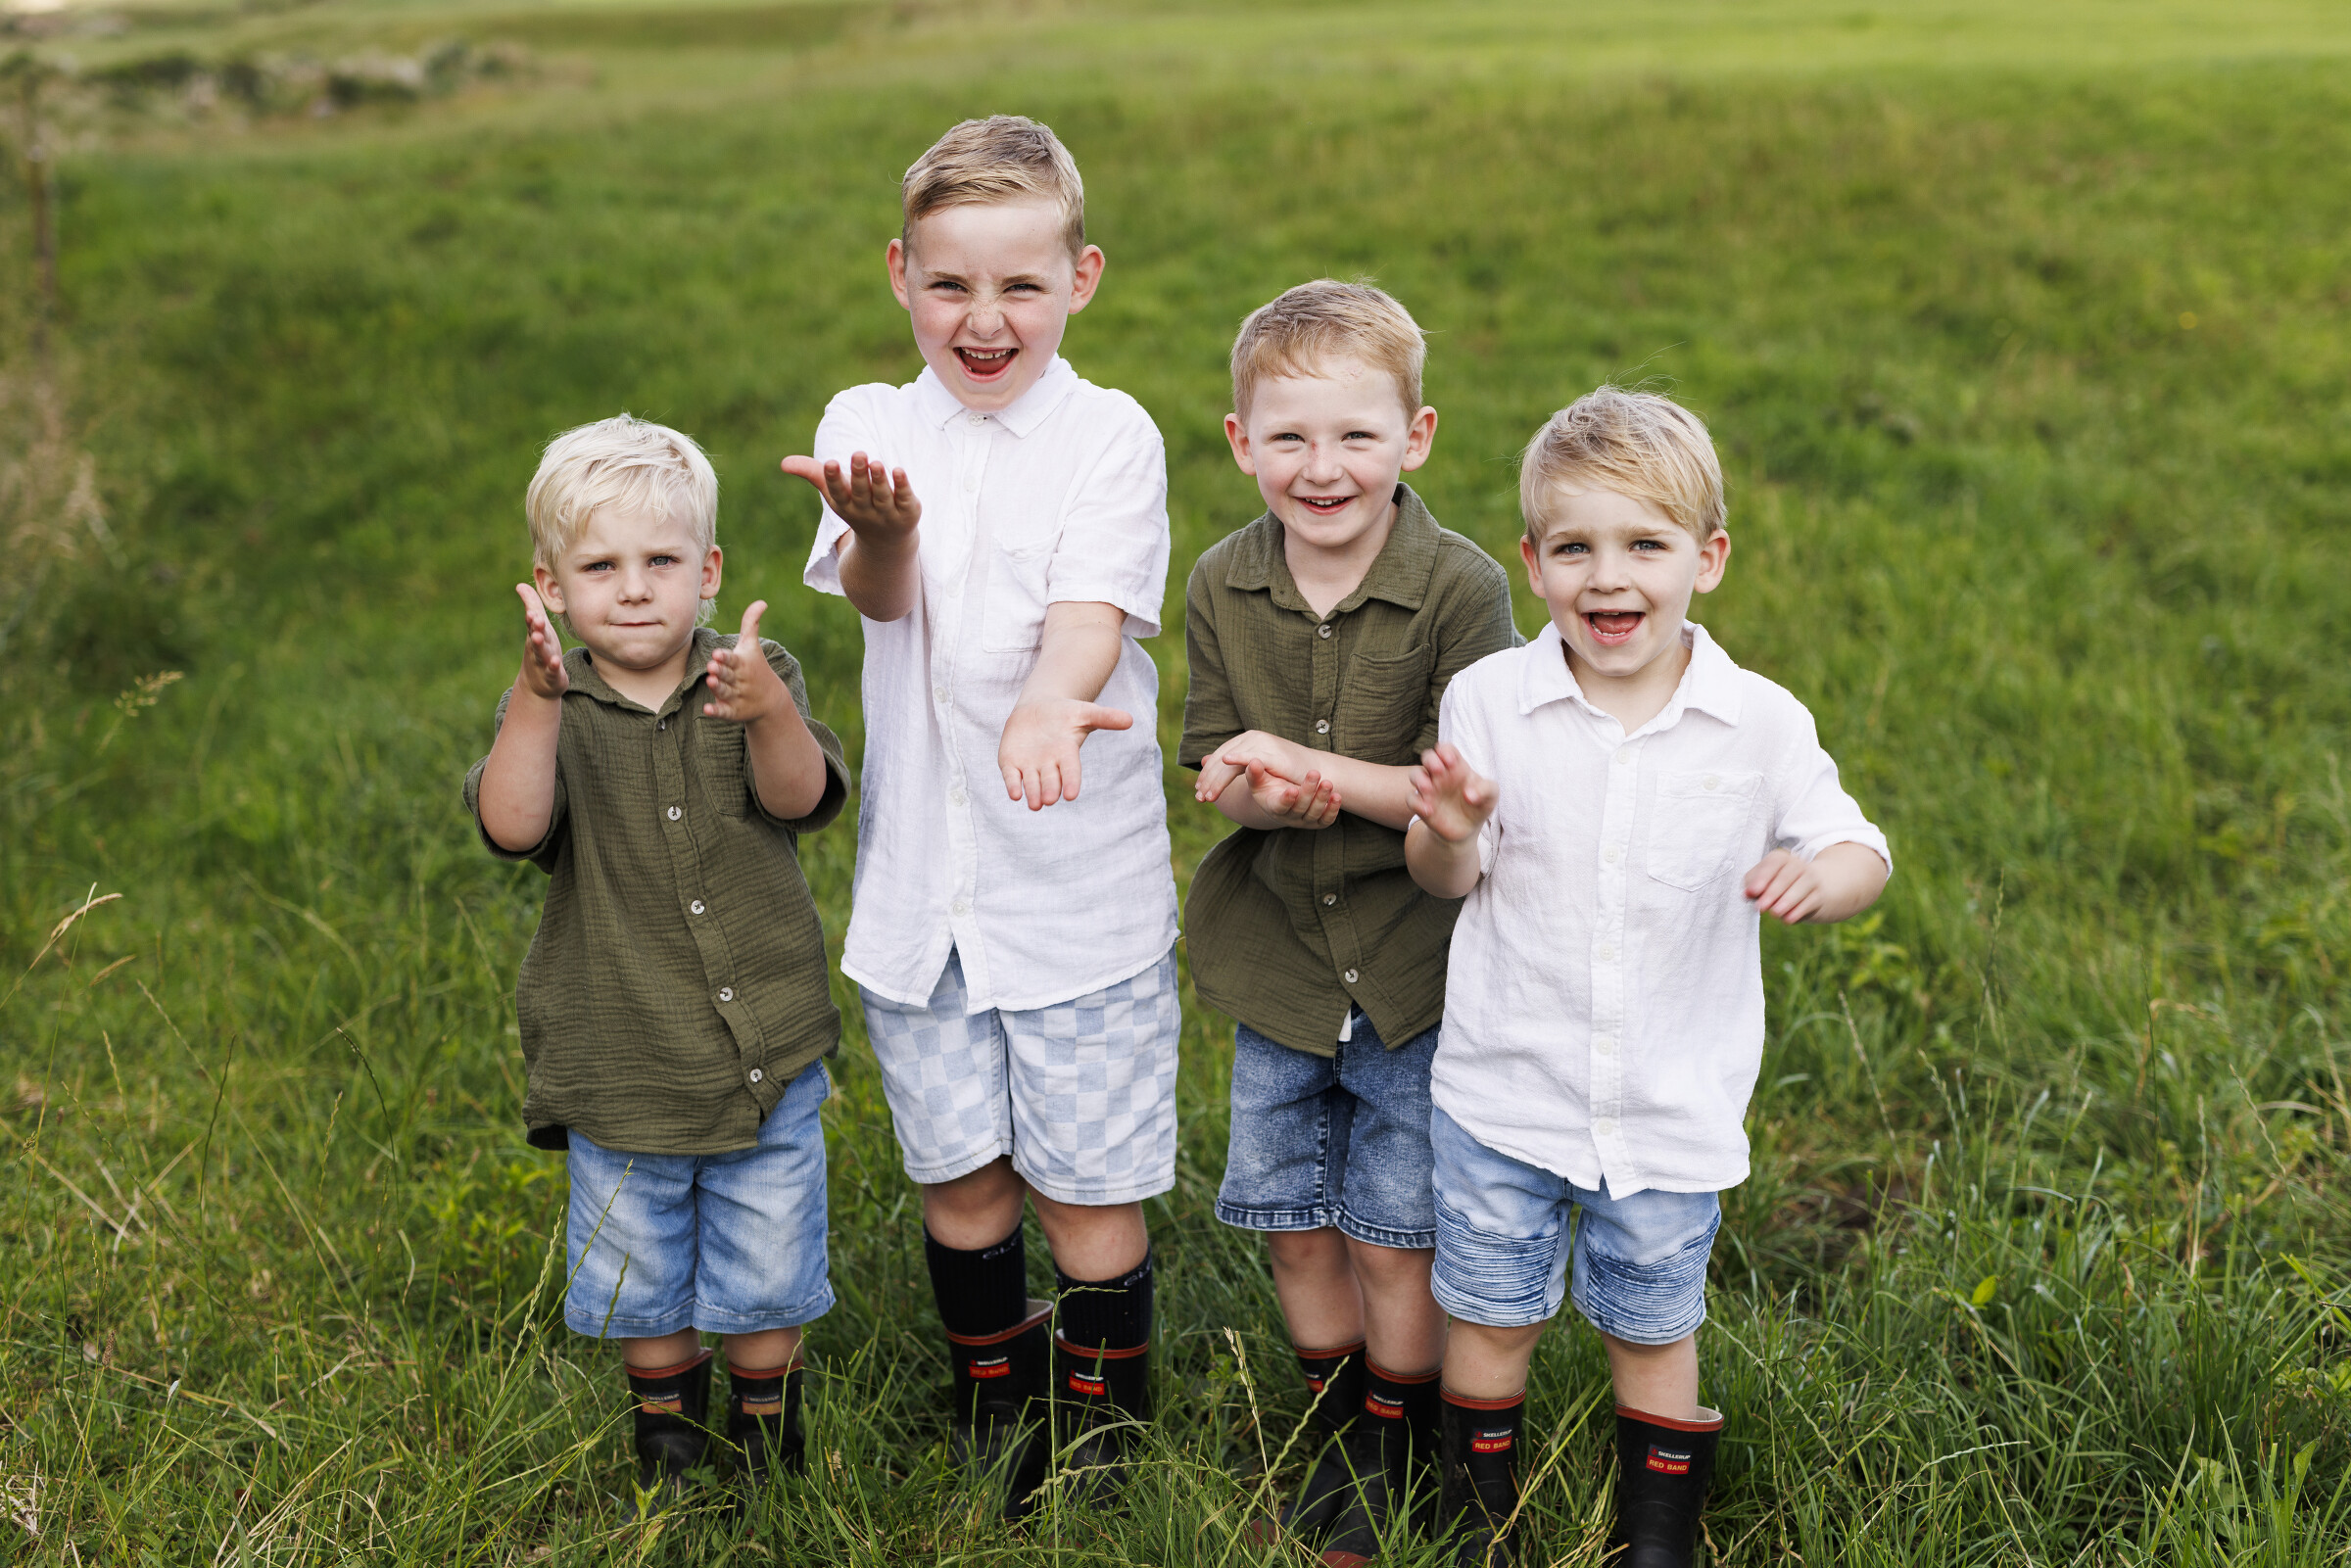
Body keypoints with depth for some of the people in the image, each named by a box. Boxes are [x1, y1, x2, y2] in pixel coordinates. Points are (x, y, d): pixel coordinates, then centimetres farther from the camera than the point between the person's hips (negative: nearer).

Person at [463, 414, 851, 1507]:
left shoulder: (756, 680, -6)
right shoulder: (547, 708, -7)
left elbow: (800, 800, -22)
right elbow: (511, 825, -25)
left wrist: (770, 714, -43)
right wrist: (541, 696, -40)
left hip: (766, 1052, 0)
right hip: (619, 1064, 0)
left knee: (766, 1274, 13)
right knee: (640, 1278, 17)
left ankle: (768, 1422, 39)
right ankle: (666, 1419, 43)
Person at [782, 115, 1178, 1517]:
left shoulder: (1109, 436, -5)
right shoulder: (870, 424, 2)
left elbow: (1090, 611, -20)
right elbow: (878, 597, -14)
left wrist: (1048, 704, -43)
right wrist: (881, 523, -39)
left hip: (1082, 886, -2)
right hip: (920, 879, 3)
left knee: (1091, 1186, 6)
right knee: (959, 1175, 14)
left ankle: (1105, 1418, 27)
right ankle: (994, 1395, 37)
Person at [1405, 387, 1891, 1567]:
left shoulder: (1761, 725, -11)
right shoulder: (1489, 699, -10)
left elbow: (1861, 855, -2)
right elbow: (1447, 880, -1)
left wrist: (1821, 874, -25)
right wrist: (1447, 831, -24)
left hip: (1673, 1105, 0)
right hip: (1504, 1088, 0)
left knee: (1652, 1329, 16)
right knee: (1490, 1317, 15)